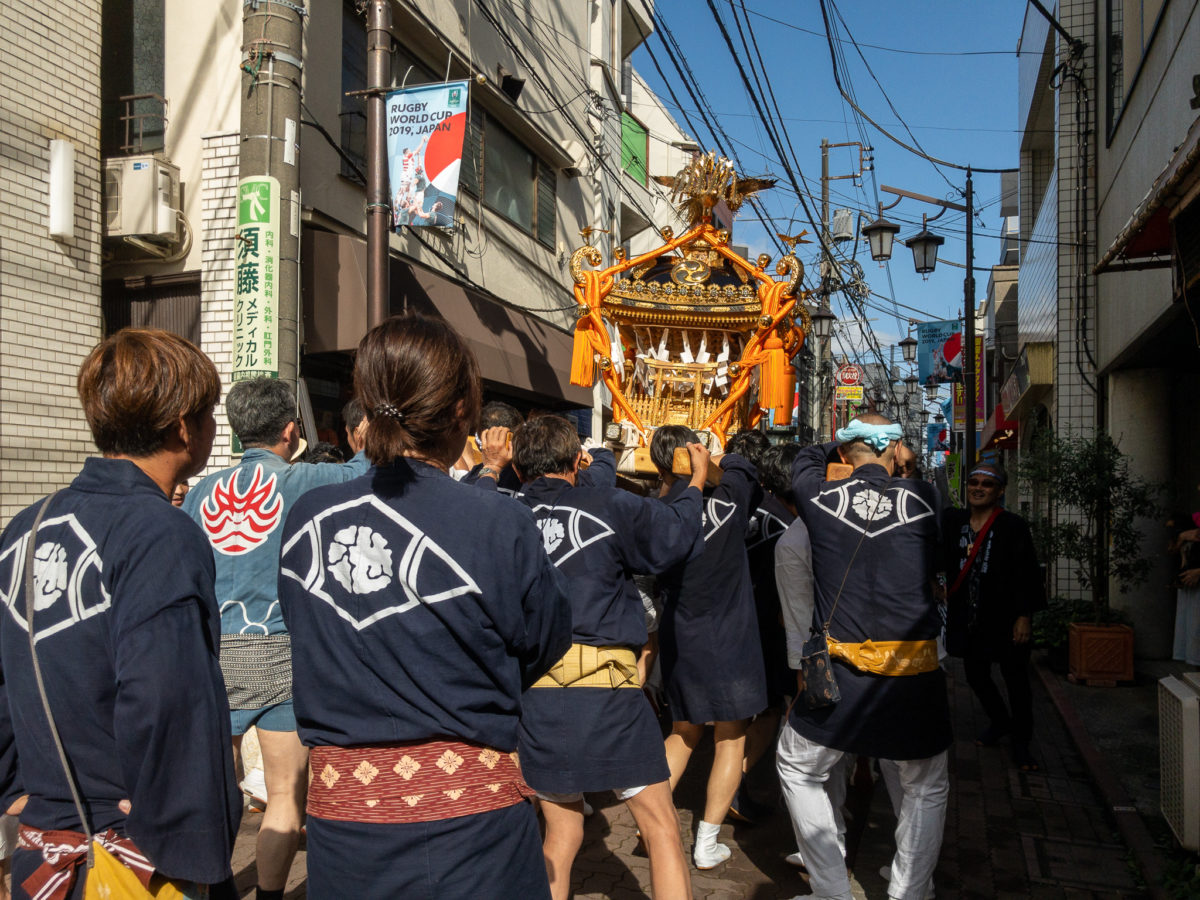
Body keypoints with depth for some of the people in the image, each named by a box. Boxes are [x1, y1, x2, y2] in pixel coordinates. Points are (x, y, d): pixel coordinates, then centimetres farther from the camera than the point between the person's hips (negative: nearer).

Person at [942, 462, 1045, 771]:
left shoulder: (1013, 526, -8)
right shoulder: (953, 521, 5)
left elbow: (1027, 575, -9)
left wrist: (1024, 617, -13)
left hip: (1004, 618, -4)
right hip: (969, 618, 4)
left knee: (1016, 680, 5)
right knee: (976, 675, 15)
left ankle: (1021, 743, 21)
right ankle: (1000, 721, 41)